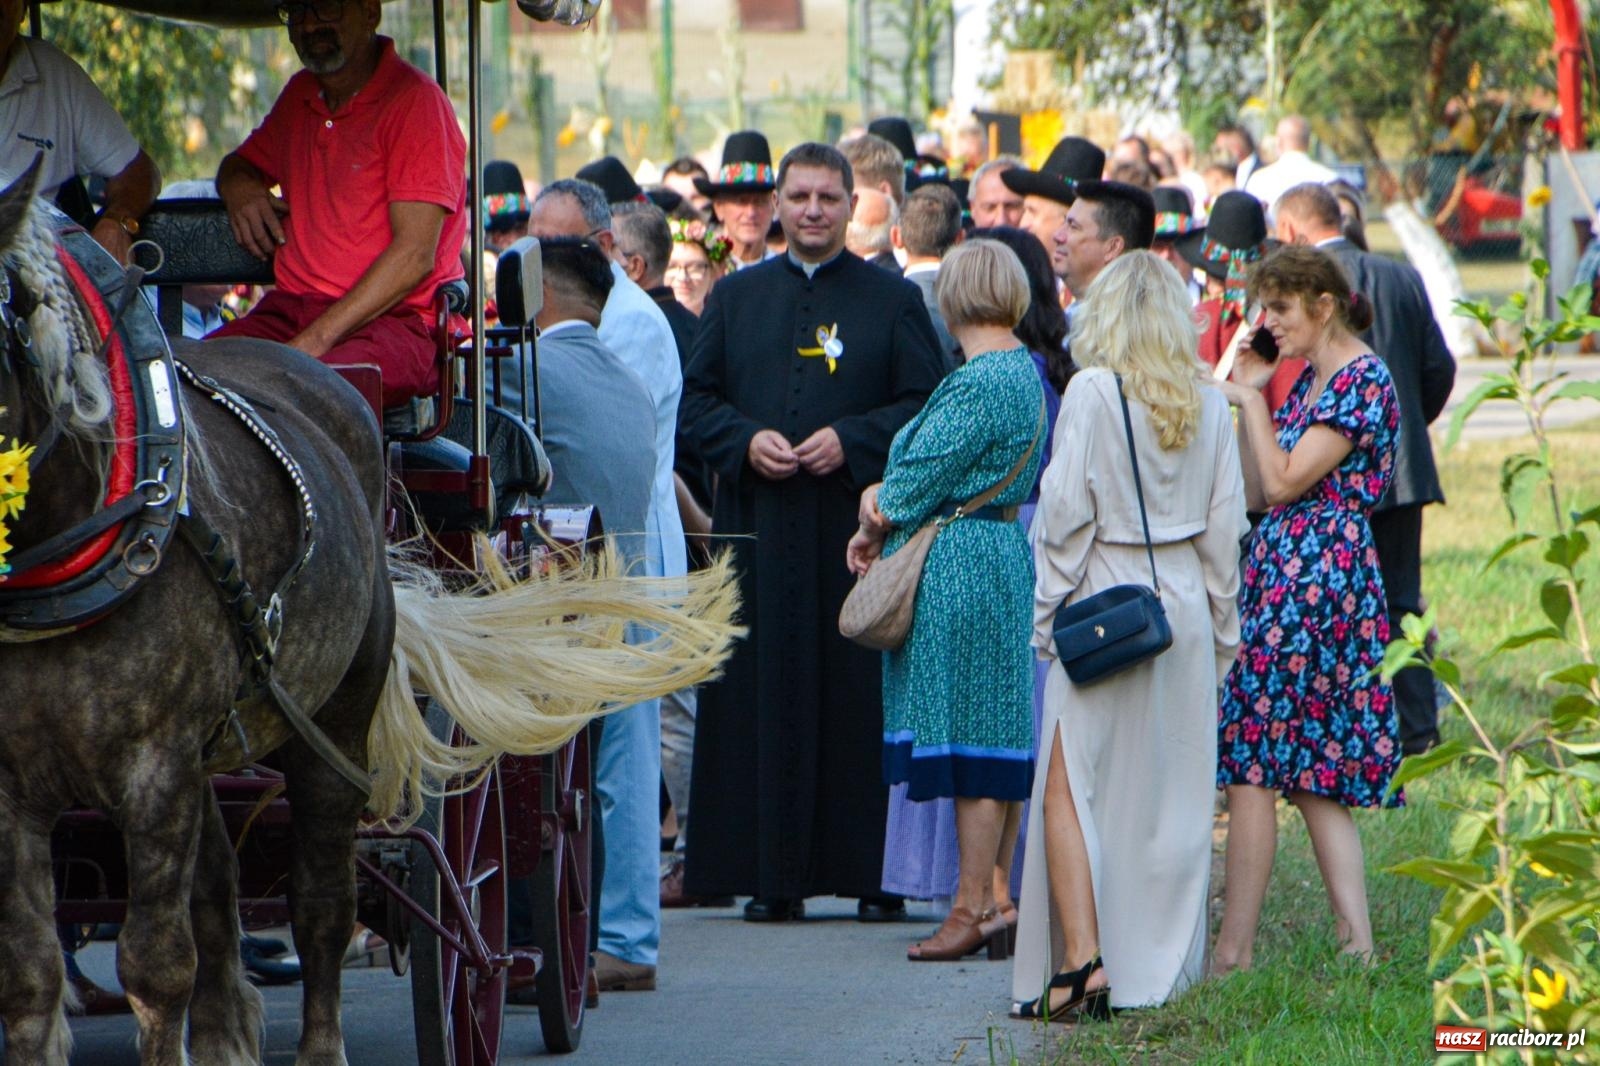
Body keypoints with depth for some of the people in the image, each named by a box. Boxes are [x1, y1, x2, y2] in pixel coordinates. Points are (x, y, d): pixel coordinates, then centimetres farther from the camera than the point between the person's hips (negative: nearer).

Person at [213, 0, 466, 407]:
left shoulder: (416, 100, -4)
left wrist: (316, 340, -20)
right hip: (289, 310, 6)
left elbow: (415, 257, -12)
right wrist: (239, 189, 12)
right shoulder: (300, 95, 19)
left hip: (392, 320, -6)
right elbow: (239, 164, 39)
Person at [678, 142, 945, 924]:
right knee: (765, 697, 0)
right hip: (759, 528, 2)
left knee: (864, 703, -4)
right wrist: (746, 439, -7)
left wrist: (851, 440, -13)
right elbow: (695, 398, 12)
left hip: (860, 527, -2)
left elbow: (928, 404, 1)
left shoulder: (894, 300, 7)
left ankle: (875, 873, -1)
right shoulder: (736, 297, 14)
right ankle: (771, 876, 2)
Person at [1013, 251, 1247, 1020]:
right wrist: (1221, 627, 15)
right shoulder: (1209, 407, 3)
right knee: (1171, 795, 9)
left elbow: (1066, 510, -10)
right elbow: (1226, 524, 7)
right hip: (1183, 608, 4)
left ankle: (1082, 959, -14)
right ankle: (1162, 970, 12)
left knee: (1071, 785, -2)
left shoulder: (1092, 393, -9)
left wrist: (1050, 612, -1)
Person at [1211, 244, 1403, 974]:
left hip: (1313, 580, -10)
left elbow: (1284, 481, -17)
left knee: (1251, 767, -8)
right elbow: (1257, 494, 16)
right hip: (1282, 578, 10)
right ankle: (1357, 941, 5)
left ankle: (1233, 953, -7)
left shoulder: (1363, 381, -11)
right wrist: (1250, 399, 12)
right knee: (1314, 775, 7)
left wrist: (1251, 401, -6)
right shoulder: (1308, 383, 17)